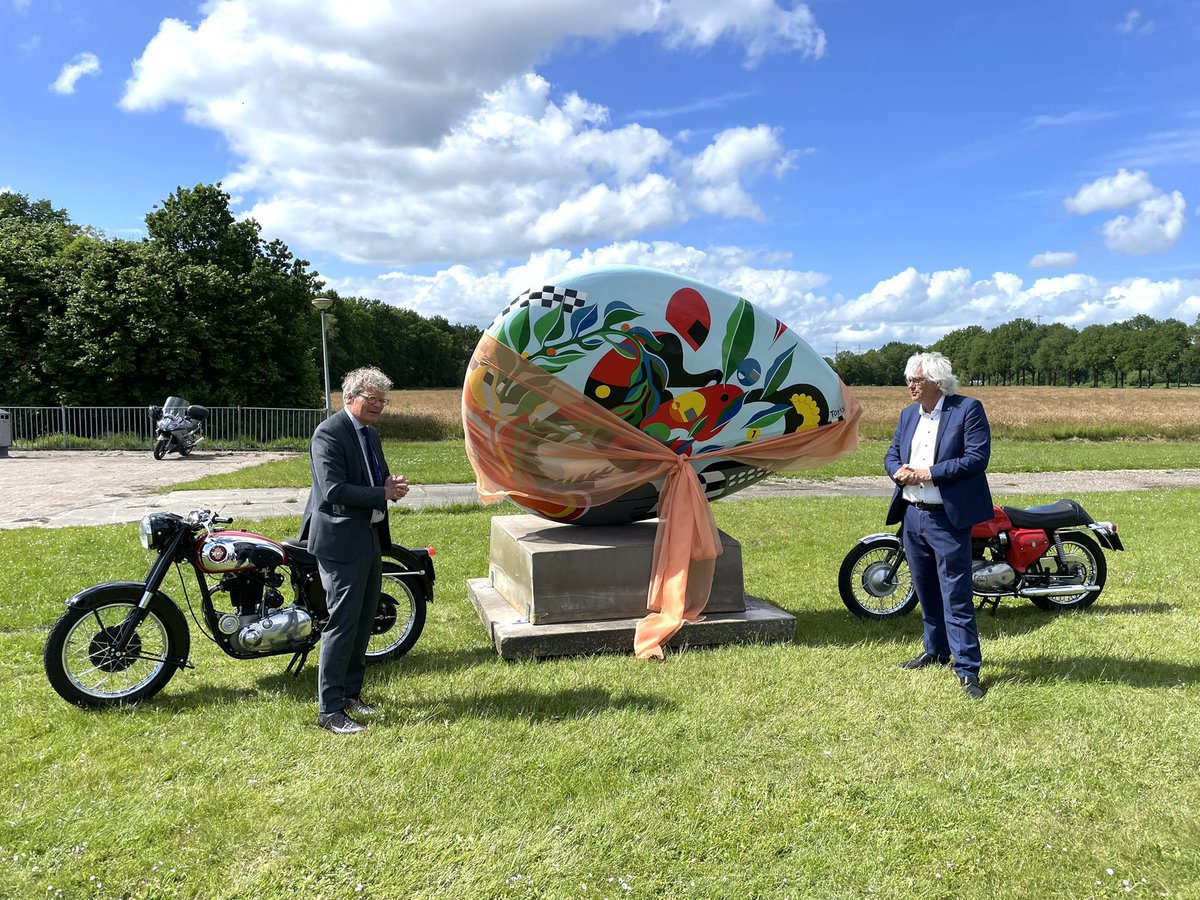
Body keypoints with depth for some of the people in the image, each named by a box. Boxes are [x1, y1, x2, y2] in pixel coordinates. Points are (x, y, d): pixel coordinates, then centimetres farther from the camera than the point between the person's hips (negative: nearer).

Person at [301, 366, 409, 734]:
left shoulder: (370, 434, 14)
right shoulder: (329, 433, -14)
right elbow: (333, 490, -23)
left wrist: (393, 484, -1)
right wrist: (384, 493, -20)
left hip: (371, 539, 9)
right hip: (342, 541, -9)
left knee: (363, 622, 15)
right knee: (343, 623, -6)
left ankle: (350, 692, 29)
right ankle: (329, 710, 4)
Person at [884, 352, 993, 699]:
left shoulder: (968, 409, -7)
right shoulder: (908, 414, 13)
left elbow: (977, 457, -15)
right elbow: (891, 455, 16)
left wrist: (930, 473, -18)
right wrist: (899, 471, -7)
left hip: (948, 518, -7)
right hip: (912, 515, 7)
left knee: (956, 597, -6)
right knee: (926, 592, 17)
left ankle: (967, 668, 1)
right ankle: (936, 651, 32)